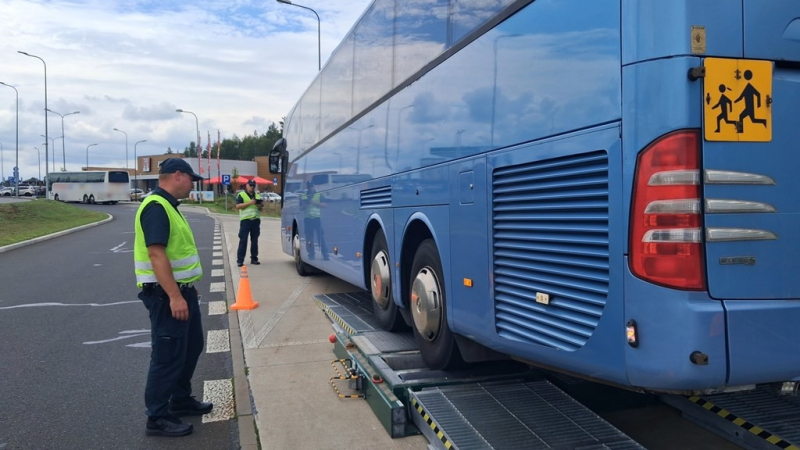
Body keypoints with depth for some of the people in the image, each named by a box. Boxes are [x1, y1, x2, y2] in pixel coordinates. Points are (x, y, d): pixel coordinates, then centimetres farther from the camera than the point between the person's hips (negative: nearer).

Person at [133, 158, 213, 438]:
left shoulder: (168, 206, 14)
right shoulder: (156, 207, -19)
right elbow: (157, 254, -27)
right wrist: (174, 296, -28)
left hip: (182, 290, 11)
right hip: (167, 294, -11)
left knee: (192, 346, 19)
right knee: (168, 355, -2)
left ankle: (180, 400, 34)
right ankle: (157, 418, 11)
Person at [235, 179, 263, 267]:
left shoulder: (257, 195, 18)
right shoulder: (241, 195, 2)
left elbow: (262, 205, 23)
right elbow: (238, 206, -9)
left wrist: (260, 205, -2)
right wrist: (250, 203, -17)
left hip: (256, 220, 5)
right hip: (245, 220, -5)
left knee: (255, 240, 9)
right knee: (243, 240, -6)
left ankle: (254, 258, 17)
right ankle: (240, 260, -4)